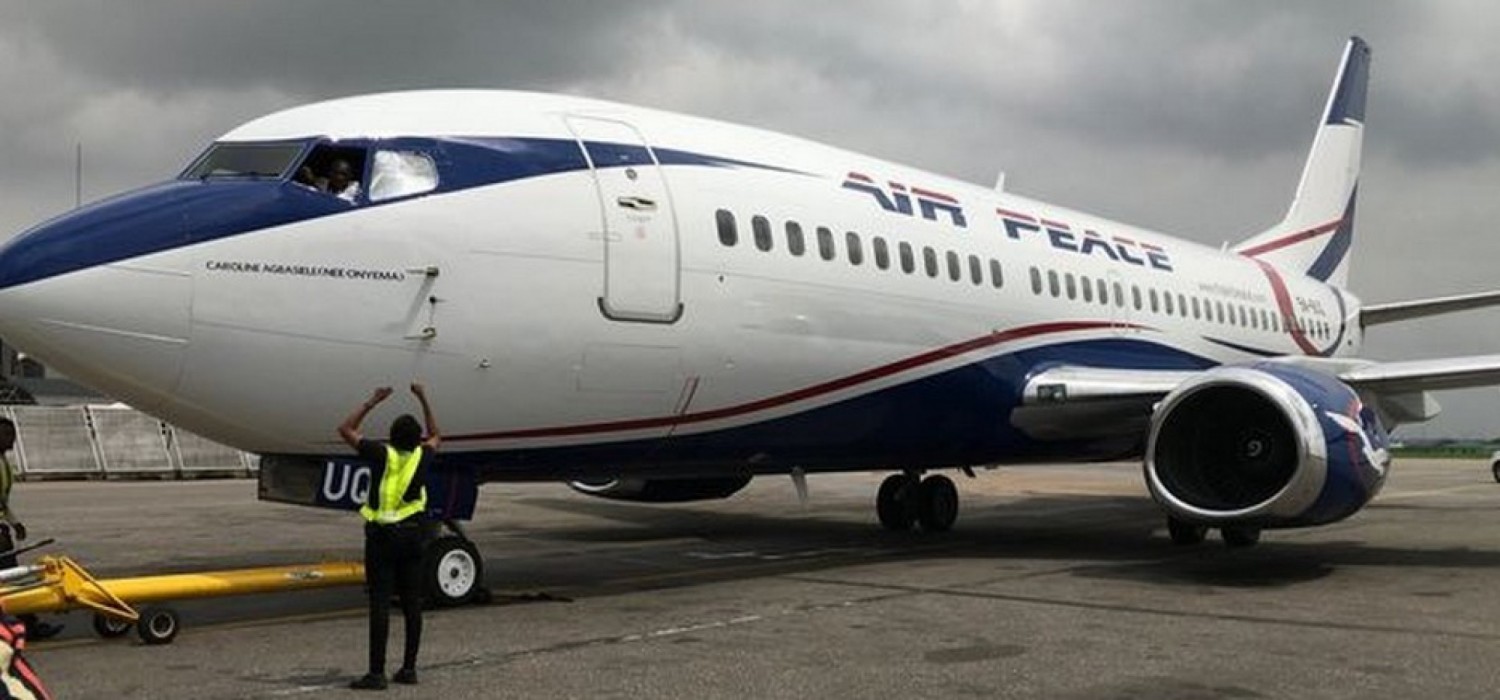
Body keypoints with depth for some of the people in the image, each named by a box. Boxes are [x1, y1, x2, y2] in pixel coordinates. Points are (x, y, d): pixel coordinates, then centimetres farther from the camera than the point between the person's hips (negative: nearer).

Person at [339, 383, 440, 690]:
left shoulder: (382, 454, -8)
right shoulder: (422, 457, 1)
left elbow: (345, 429, 5)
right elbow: (436, 437, 26)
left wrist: (373, 401, 9)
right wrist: (424, 401, 28)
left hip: (382, 535, -4)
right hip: (413, 535, 4)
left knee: (380, 604, -5)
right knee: (412, 603, 8)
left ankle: (377, 673, -5)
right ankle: (408, 669, 13)